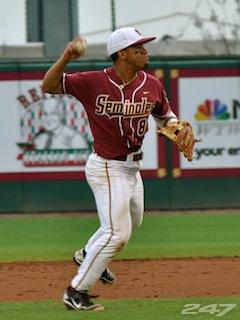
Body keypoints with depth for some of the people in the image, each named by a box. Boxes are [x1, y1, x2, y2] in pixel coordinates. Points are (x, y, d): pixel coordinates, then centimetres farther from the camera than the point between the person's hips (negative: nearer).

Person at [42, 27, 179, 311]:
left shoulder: (151, 85, -2)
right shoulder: (93, 82, -17)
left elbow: (165, 115, 15)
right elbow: (48, 86, -16)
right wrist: (66, 57, -33)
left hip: (132, 167, 8)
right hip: (107, 168, -8)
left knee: (132, 221, 27)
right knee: (117, 232, -12)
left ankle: (88, 255, 51)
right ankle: (76, 292, -2)